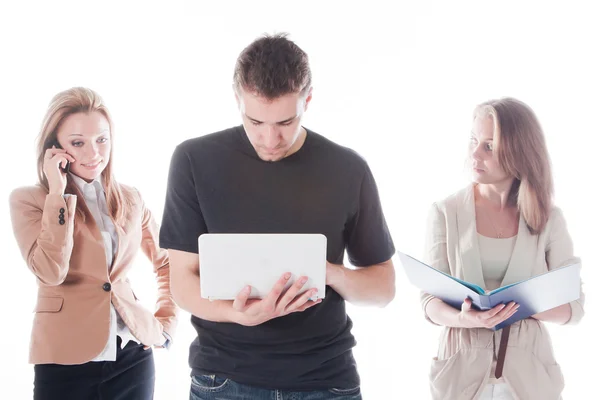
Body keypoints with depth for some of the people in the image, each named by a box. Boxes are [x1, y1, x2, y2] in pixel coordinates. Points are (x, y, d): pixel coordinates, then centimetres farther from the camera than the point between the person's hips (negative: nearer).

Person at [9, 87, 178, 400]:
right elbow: (50, 272, -19)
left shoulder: (130, 199, 6)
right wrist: (58, 194, -16)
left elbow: (167, 262, 19)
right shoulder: (27, 200, -4)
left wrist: (167, 320, 9)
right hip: (66, 361, -3)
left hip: (132, 355, 3)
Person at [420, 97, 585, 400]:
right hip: (460, 370, -1)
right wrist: (464, 319, -27)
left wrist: (524, 307, -22)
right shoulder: (446, 212, -6)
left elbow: (574, 305, -3)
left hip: (529, 372, 1)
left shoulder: (549, 218, -3)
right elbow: (429, 299, -7)